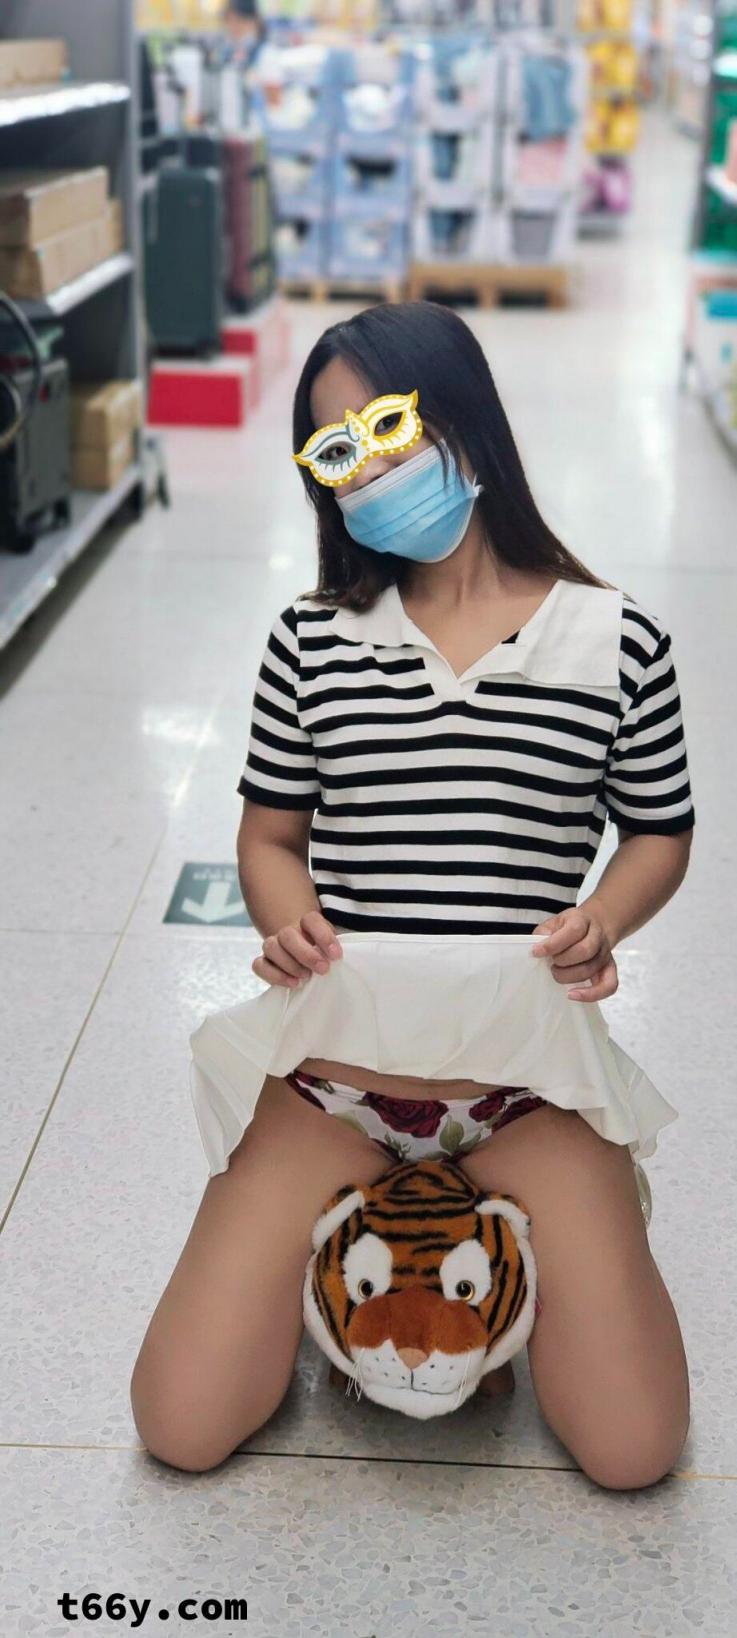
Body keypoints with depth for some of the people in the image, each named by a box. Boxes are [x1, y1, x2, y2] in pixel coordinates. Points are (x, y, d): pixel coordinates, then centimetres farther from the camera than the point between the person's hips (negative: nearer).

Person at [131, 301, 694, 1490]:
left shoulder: (615, 640, -1)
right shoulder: (314, 641, 3)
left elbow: (659, 831, 10)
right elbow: (271, 836, 10)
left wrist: (605, 920, -11)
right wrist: (286, 915, -13)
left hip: (528, 1067, -1)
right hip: (333, 1056, 1)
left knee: (631, 1450, -9)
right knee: (184, 1428, -7)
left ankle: (540, 1219, 20)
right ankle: (334, 1218, 20)